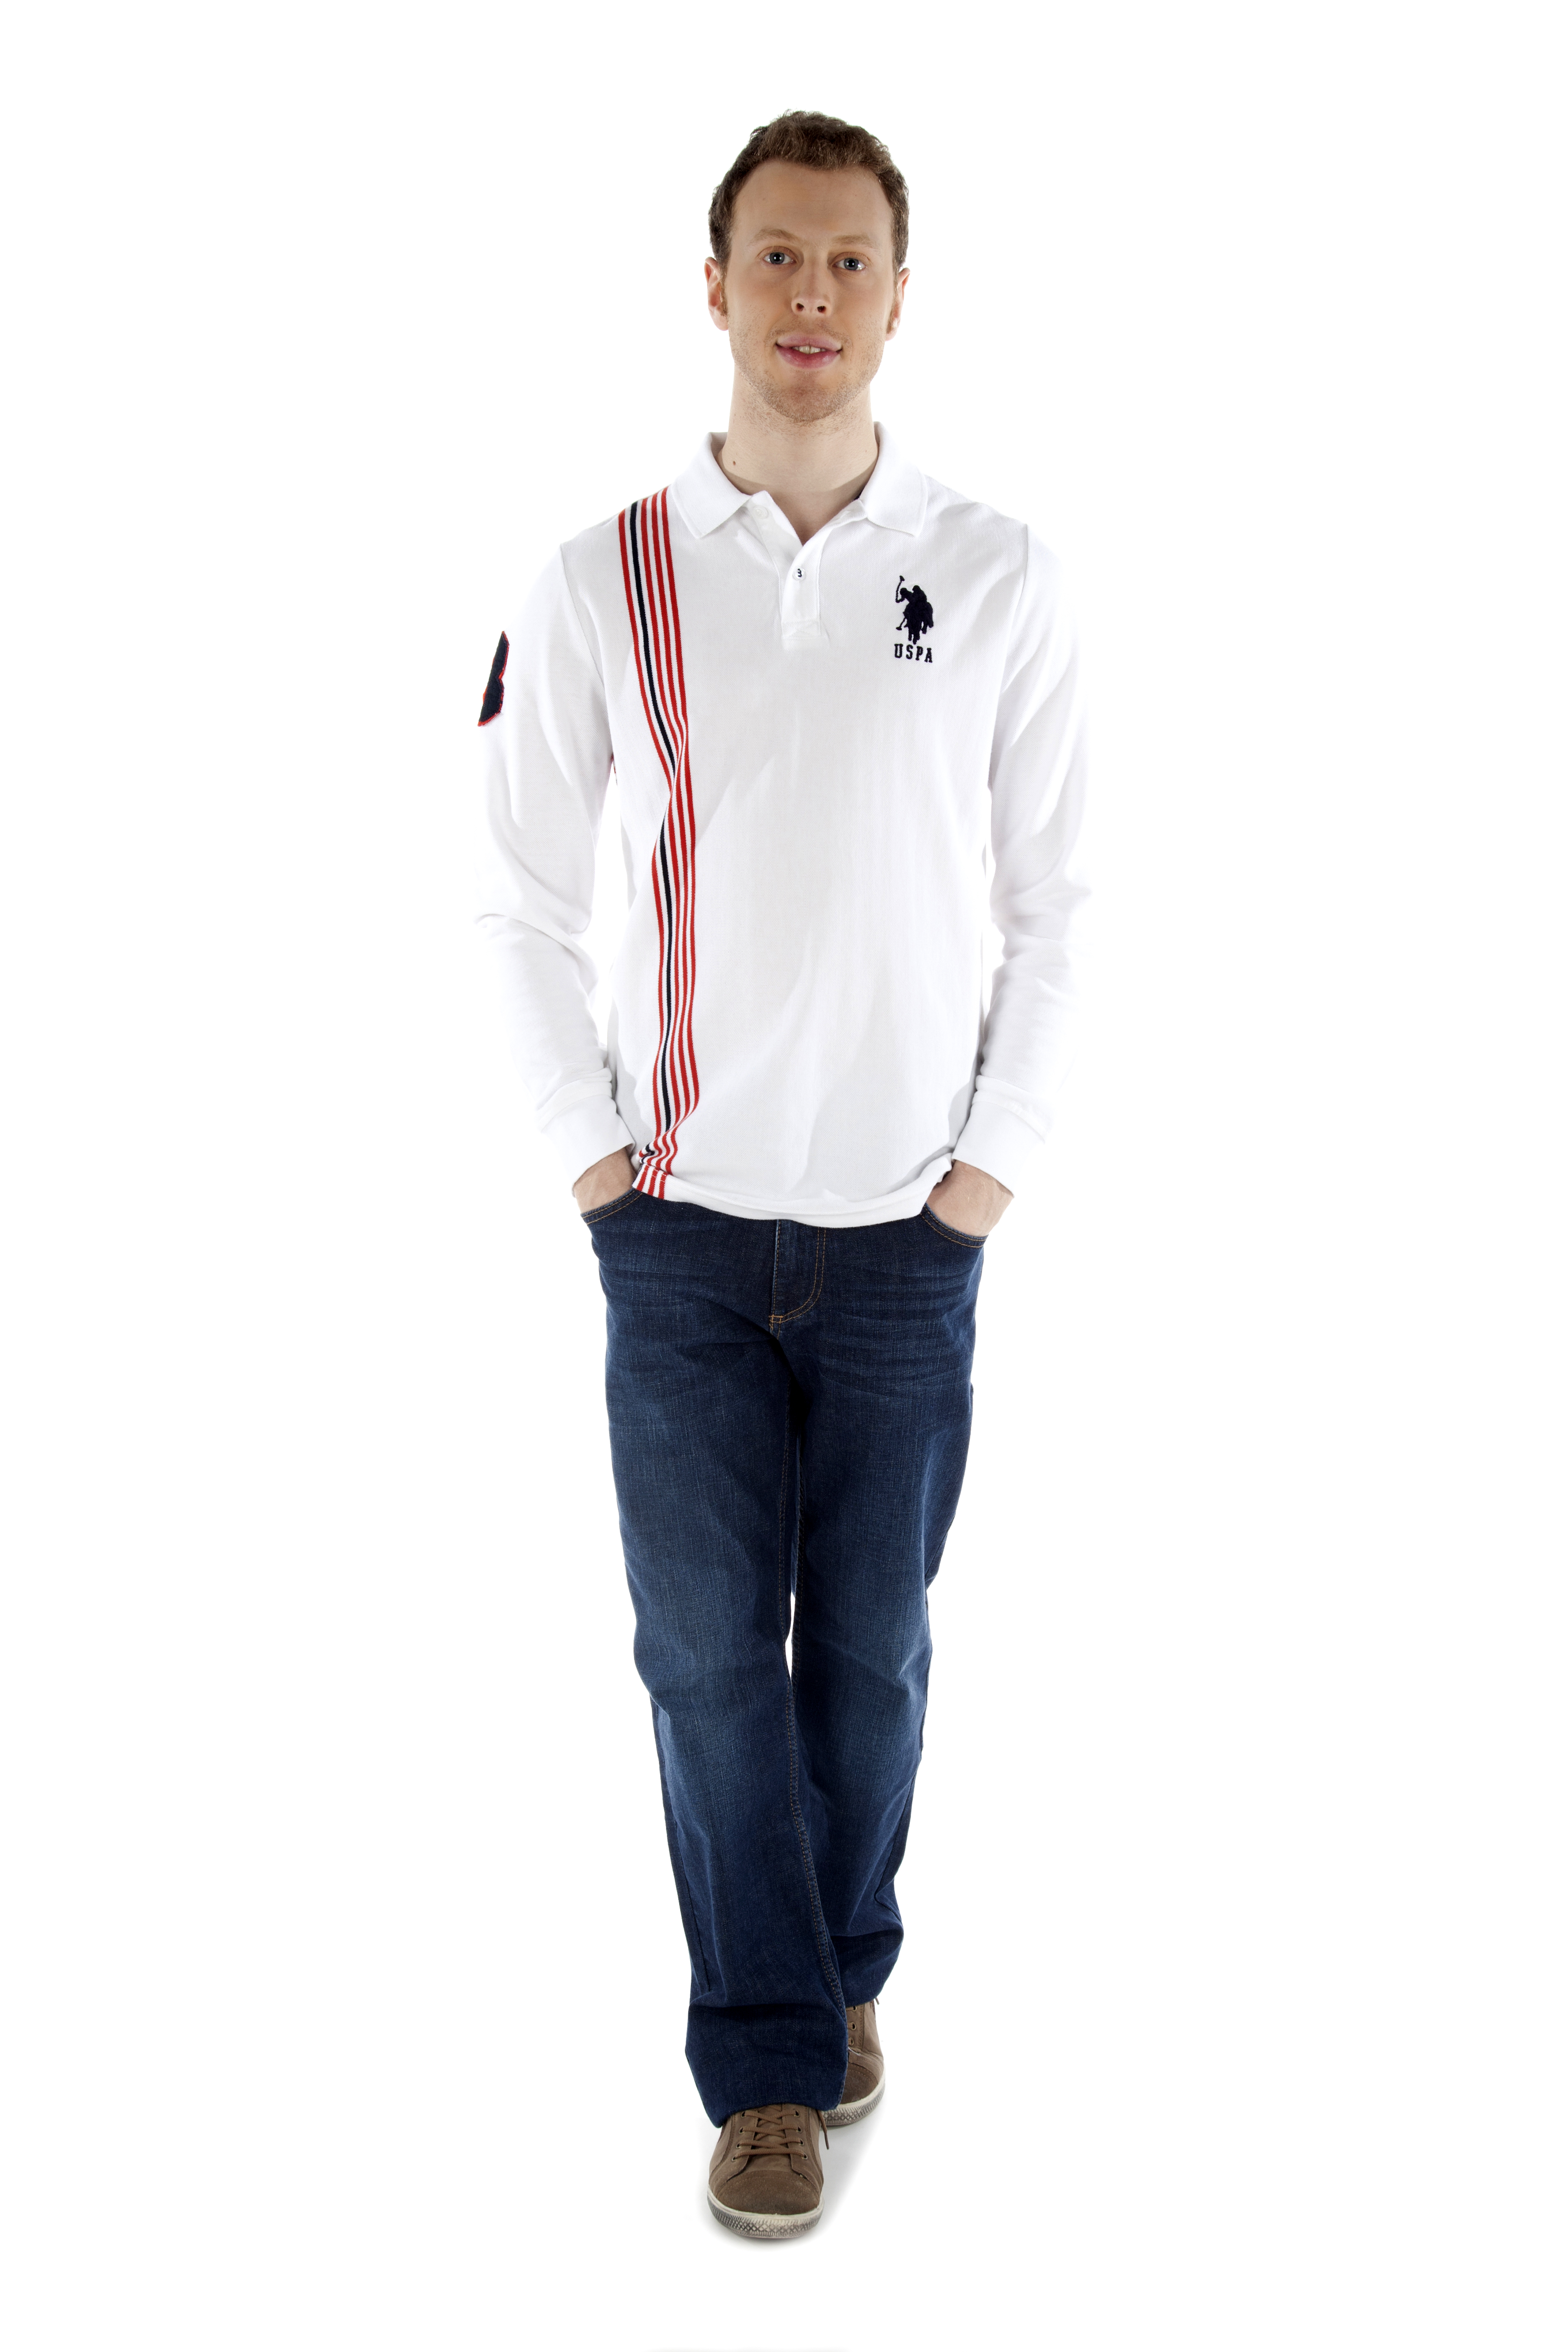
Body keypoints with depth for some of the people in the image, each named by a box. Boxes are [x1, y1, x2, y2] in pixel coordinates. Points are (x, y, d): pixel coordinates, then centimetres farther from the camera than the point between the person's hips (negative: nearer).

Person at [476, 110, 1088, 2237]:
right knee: (710, 1652, 4)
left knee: (871, 1645, 10)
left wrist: (998, 1152, -1)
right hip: (685, 1223, 0)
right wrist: (589, 1146, 0)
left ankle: (846, 1969, 33)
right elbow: (526, 897, 5)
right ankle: (770, 2060, 18)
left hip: (909, 1229, 0)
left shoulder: (997, 578, -1)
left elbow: (1058, 902, 3)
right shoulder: (607, 582, -1)